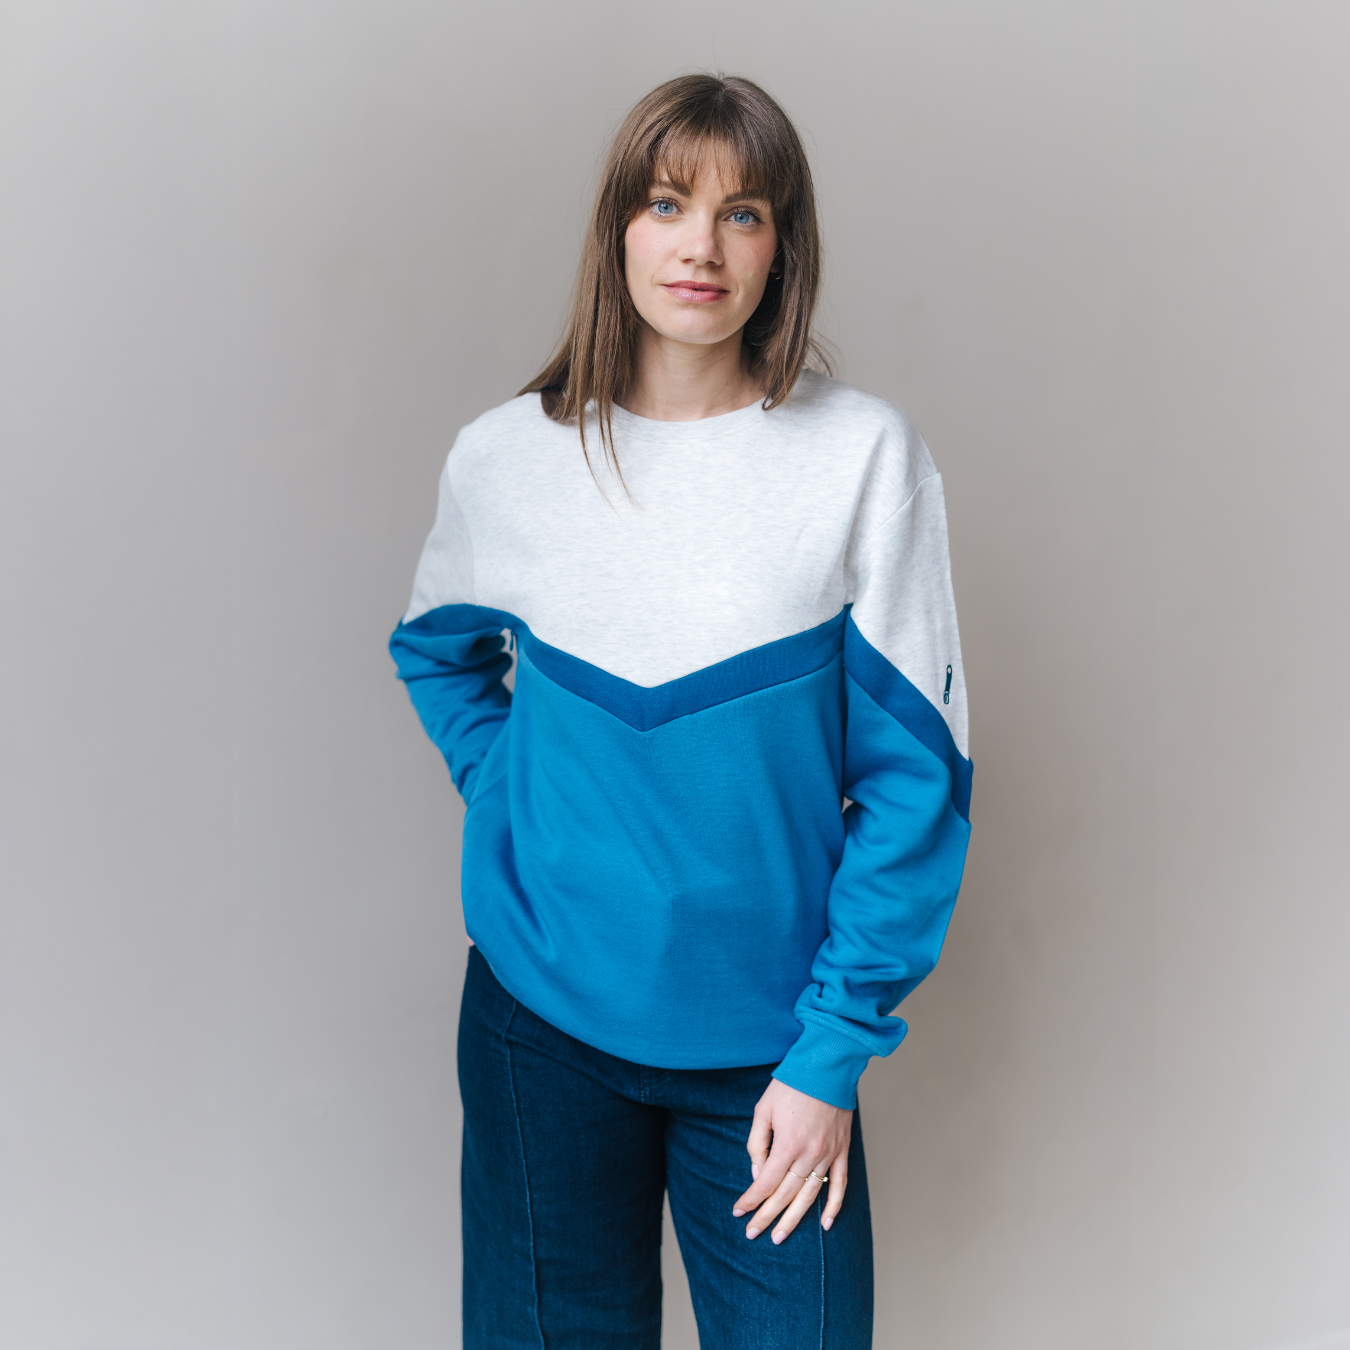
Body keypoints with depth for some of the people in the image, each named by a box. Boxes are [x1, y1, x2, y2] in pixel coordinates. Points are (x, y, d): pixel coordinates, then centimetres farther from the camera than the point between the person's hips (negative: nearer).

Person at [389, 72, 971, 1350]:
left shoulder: (866, 456, -10)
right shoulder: (505, 455, -3)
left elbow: (913, 776, -8)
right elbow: (436, 649, 18)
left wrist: (833, 1052, -10)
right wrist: (505, 791, 2)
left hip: (769, 1036, -1)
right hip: (541, 1008, 2)